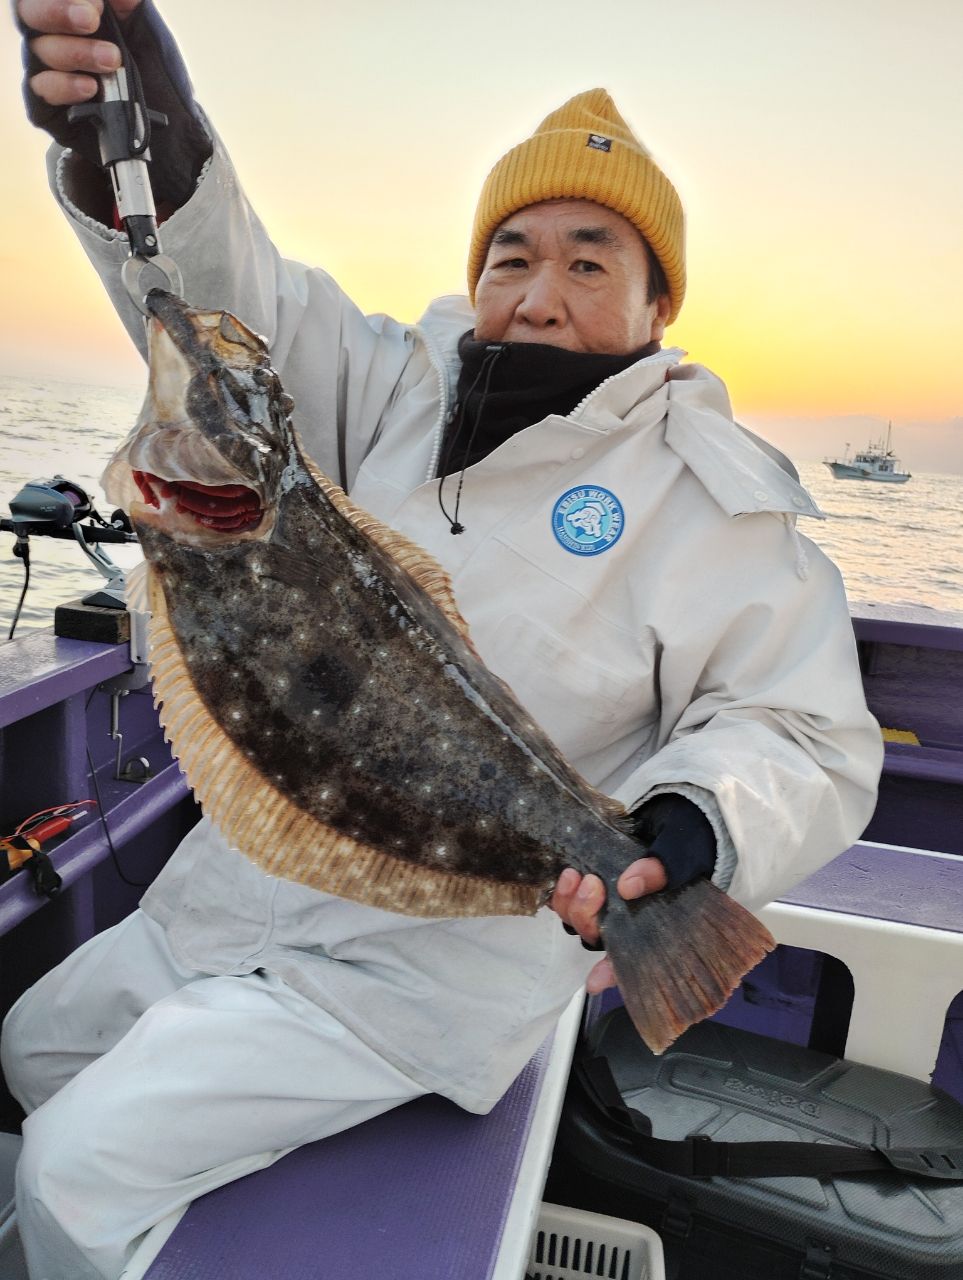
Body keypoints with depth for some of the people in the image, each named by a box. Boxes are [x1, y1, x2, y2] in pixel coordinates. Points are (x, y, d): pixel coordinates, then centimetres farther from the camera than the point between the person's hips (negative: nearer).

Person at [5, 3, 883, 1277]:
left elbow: (806, 740, -13)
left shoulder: (717, 500, -12)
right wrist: (146, 145, -31)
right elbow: (238, 299, -10)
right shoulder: (408, 389, 0)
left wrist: (685, 830, -33)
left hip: (428, 969, -6)